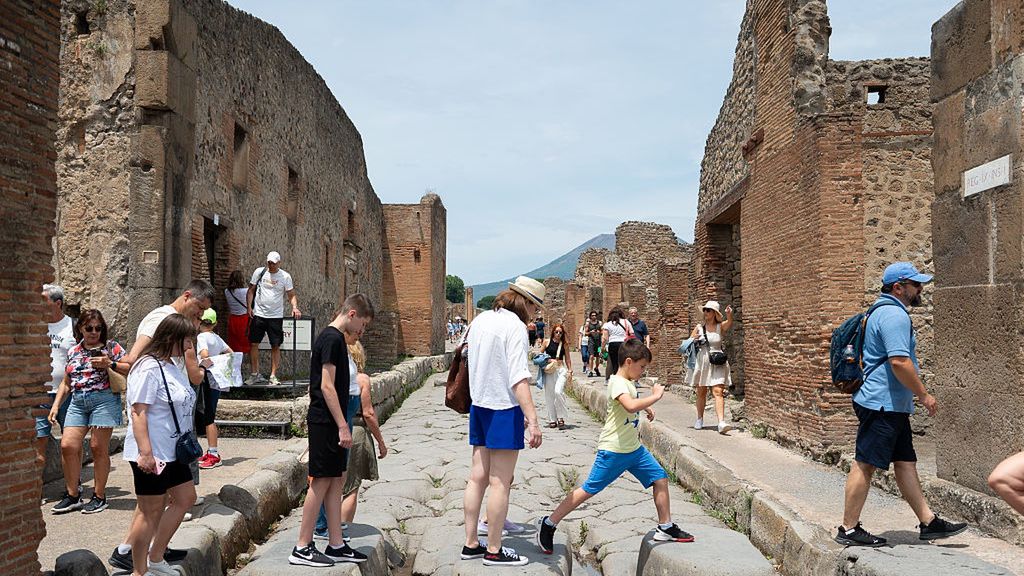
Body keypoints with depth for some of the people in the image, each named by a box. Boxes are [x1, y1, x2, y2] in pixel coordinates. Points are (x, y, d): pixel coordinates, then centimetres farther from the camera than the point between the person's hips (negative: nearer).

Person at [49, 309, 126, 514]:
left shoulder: (111, 347, 3)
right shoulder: (73, 351, 16)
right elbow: (66, 383, 21)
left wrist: (109, 364, -16)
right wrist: (56, 405, 13)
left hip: (104, 399, -4)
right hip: (77, 403, 5)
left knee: (98, 447, -2)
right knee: (67, 445, -5)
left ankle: (99, 496, 9)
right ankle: (72, 495, 10)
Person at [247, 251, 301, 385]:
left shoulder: (285, 276, -1)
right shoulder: (259, 272, 3)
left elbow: (291, 295, 0)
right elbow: (251, 291, 8)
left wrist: (295, 307, -19)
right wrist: (249, 307, -3)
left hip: (276, 316, -1)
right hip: (258, 314, 1)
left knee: (275, 346, 0)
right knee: (254, 344, 3)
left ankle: (273, 376, 7)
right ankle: (255, 373, 15)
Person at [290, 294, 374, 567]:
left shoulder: (335, 338, 16)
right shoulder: (332, 339, -14)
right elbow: (327, 386, -20)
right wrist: (343, 426, -20)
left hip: (331, 423, 10)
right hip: (325, 422, -10)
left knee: (337, 481, 11)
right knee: (322, 481, -4)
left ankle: (336, 545, 18)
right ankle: (302, 548, 4)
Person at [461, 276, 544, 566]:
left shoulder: (479, 320, 10)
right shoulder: (514, 326, -15)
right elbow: (519, 379, -22)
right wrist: (532, 420, -24)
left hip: (478, 406, 8)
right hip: (505, 410, -8)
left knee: (478, 477, 13)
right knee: (501, 482, 1)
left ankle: (471, 543, 21)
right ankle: (494, 550, 9)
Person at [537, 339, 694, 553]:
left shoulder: (629, 383, 11)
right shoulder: (617, 383, -18)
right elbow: (630, 406, -38)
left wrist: (645, 407, 20)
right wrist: (655, 396, -26)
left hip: (634, 449, 9)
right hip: (613, 450, -9)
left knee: (661, 479, 6)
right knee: (588, 490, -4)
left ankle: (666, 528, 20)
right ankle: (548, 525, 6)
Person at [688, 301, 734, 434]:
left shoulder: (721, 327, 0)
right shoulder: (699, 327, 6)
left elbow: (729, 324, -22)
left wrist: (729, 315, -44)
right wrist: (693, 340, -12)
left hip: (717, 363, -2)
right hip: (701, 362, 2)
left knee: (718, 392, -13)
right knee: (701, 392, 10)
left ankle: (721, 423, -20)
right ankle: (699, 419, 27)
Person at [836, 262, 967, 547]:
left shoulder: (886, 312, 20)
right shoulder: (894, 315, -15)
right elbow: (899, 362, -24)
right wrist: (924, 395, -14)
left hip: (892, 406, 11)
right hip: (882, 404, -11)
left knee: (906, 462, 13)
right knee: (865, 465, -6)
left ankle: (928, 522, 20)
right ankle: (848, 529, -1)